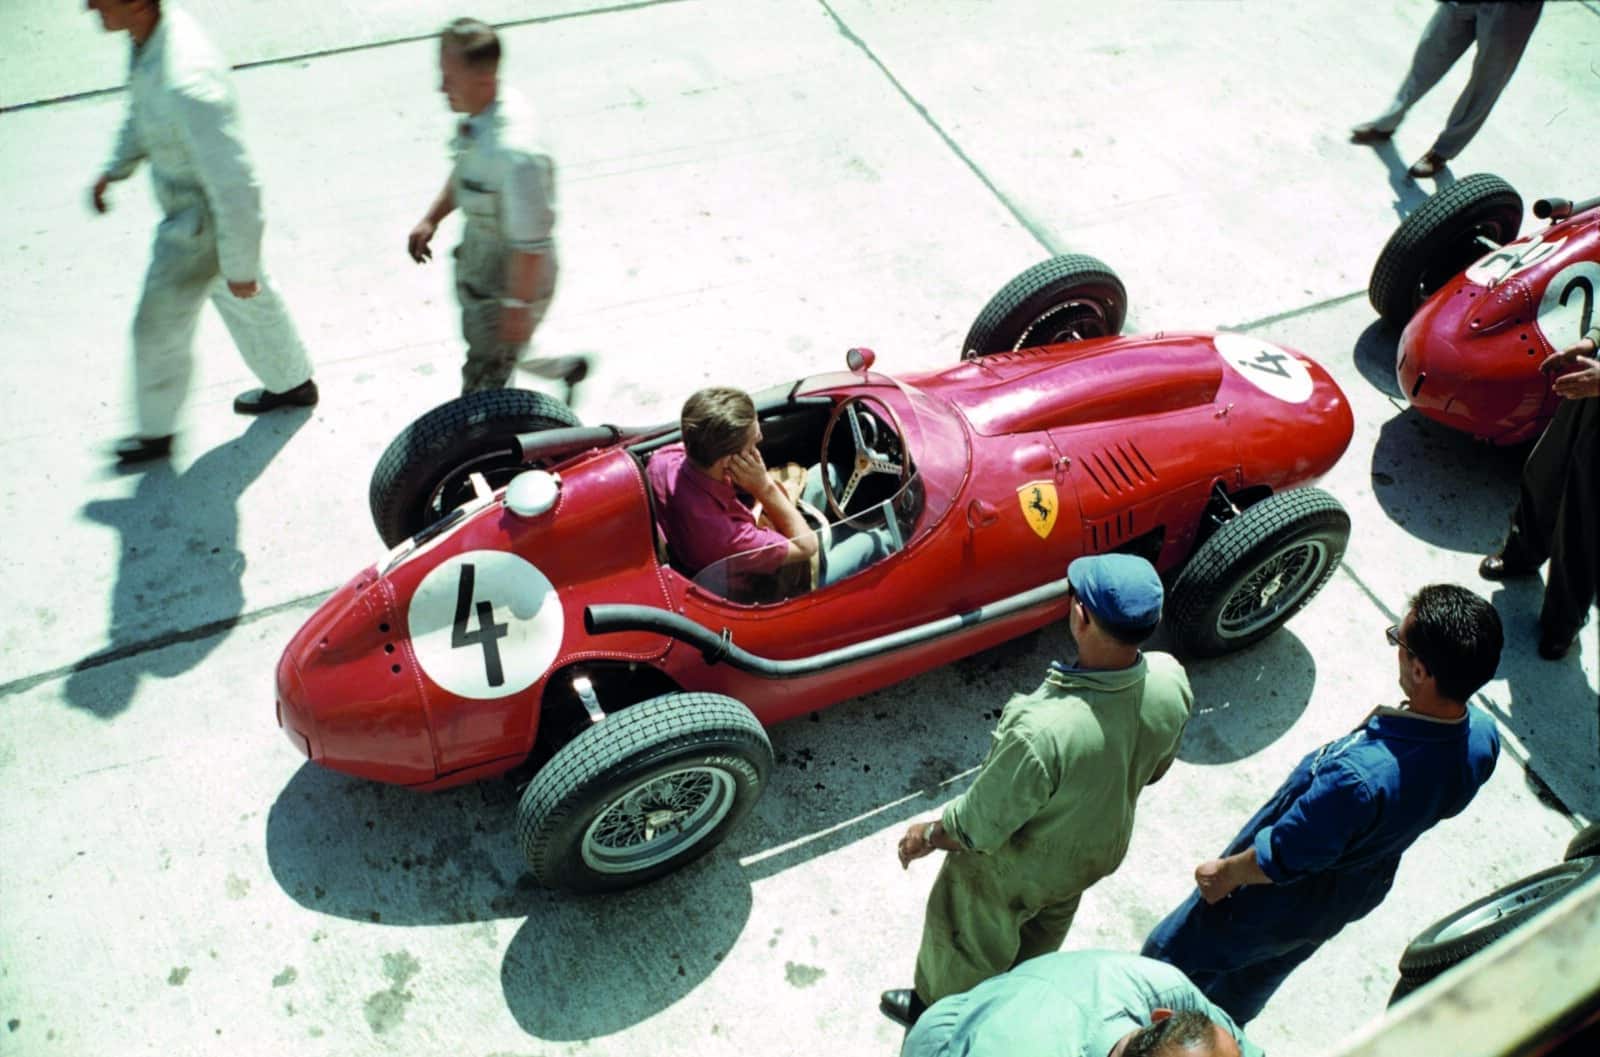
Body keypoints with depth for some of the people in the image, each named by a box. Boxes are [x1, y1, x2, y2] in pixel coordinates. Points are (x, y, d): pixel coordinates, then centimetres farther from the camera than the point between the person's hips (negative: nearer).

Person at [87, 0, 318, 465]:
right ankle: (293, 384, 49)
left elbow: (233, 184, -32)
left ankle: (155, 433, 32)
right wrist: (117, 167, 19)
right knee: (247, 302, 27)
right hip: (188, 208, 9)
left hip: (202, 223, -9)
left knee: (158, 326, 10)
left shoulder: (186, 83, -39)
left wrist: (240, 267, -23)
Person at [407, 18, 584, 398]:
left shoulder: (515, 153, -38)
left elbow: (531, 242, -30)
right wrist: (432, 218, 8)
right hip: (478, 263, 9)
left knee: (484, 378, 13)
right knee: (498, 353, 31)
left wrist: (518, 306, -22)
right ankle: (567, 368, 54)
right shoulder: (482, 112, -9)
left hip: (510, 283, -9)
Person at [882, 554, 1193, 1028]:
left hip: (1017, 871, -6)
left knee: (968, 940, 26)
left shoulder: (1042, 732, -47)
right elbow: (1154, 767, -4)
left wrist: (927, 835, -8)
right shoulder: (1172, 681, -27)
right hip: (1101, 848, 6)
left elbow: (978, 827, -29)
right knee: (1044, 926, 37)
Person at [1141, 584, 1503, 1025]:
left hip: (1280, 904, -7)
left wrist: (1225, 873, -10)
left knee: (1169, 959, 19)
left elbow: (1282, 858, -29)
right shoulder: (1483, 737, -22)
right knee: (1259, 973, 34)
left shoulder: (1357, 776, -45)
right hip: (1359, 891, 7)